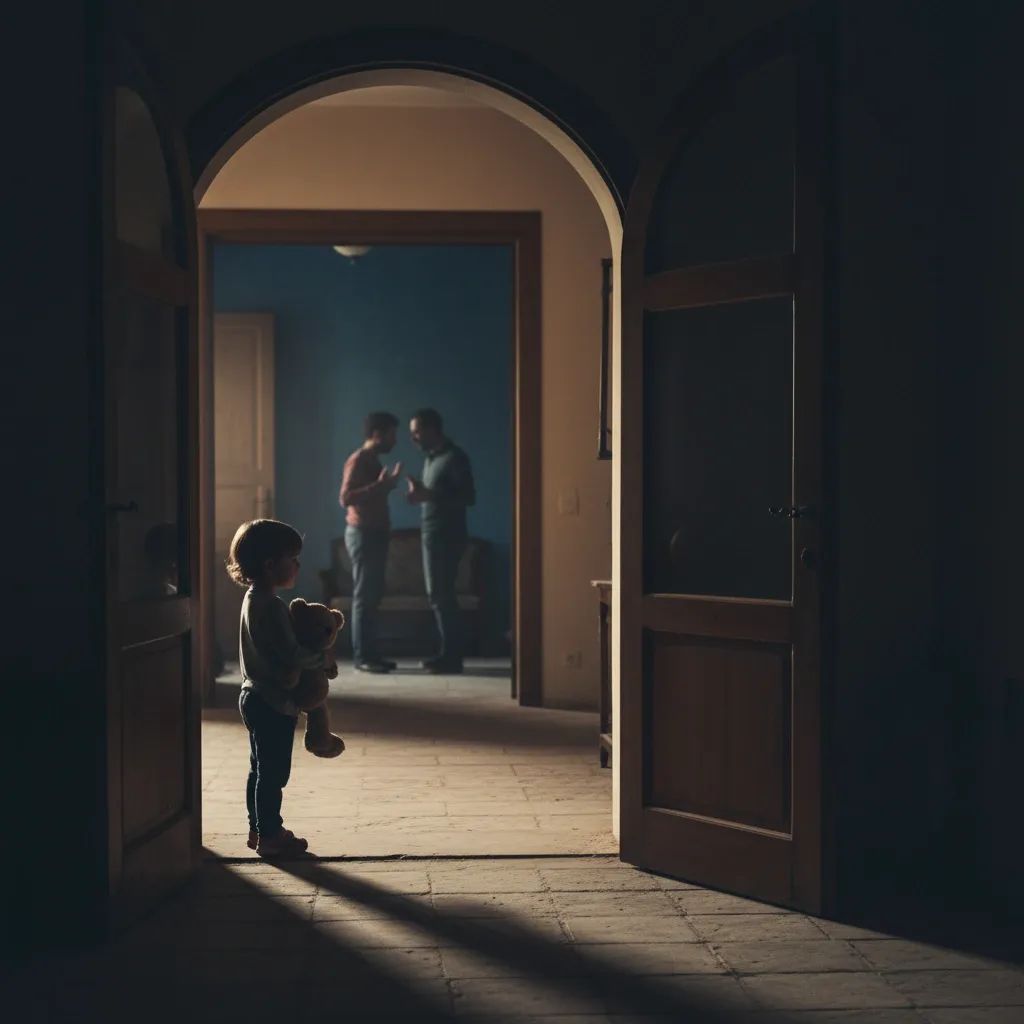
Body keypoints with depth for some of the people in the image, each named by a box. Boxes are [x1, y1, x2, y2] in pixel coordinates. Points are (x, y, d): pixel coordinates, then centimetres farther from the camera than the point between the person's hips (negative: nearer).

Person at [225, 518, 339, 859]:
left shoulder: (254, 598, 10)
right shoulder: (270, 606, -22)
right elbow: (291, 655, -25)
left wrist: (315, 657, 8)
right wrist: (323, 659, -9)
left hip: (256, 697, 11)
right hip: (273, 703, -11)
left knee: (261, 769, 19)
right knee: (273, 773, -1)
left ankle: (259, 828, 29)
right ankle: (270, 836, 7)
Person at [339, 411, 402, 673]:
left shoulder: (372, 460, 16)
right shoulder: (358, 460, -13)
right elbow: (345, 498, -22)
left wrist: (388, 484, 12)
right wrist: (379, 485, -24)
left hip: (375, 534, 10)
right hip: (363, 534, -10)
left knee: (372, 596, 10)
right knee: (363, 596, -8)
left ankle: (371, 653, 13)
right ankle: (362, 656, -6)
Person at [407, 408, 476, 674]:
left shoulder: (454, 457, -13)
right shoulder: (431, 457, 16)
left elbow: (469, 497, -18)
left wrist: (429, 495, -23)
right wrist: (420, 491, 2)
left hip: (446, 536, -9)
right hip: (432, 534, 9)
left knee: (441, 595, -9)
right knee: (438, 594, 10)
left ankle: (451, 657, -6)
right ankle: (448, 653, 15)